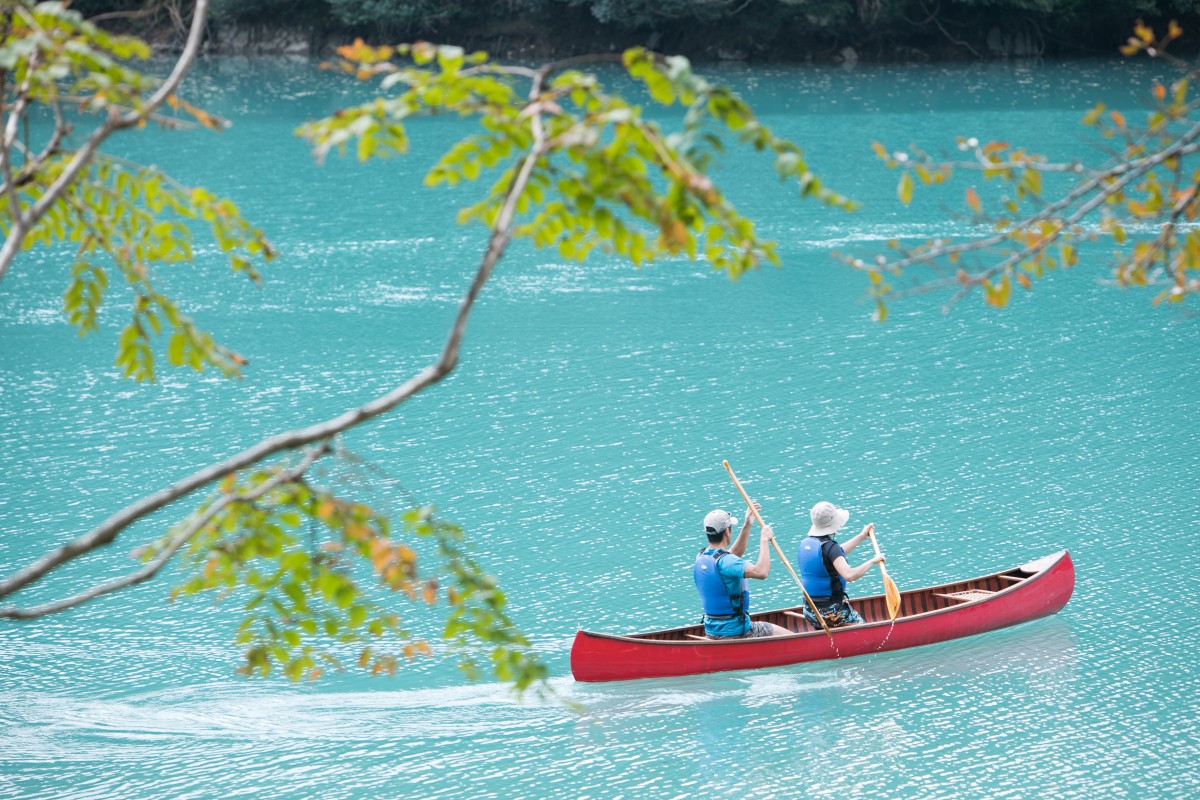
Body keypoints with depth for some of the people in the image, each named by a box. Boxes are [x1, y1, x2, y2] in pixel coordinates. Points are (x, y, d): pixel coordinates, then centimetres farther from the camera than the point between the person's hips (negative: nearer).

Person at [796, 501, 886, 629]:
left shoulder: (805, 543, 7)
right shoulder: (828, 547, -18)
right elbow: (849, 575, -31)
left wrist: (862, 536, 30)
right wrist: (872, 561, -18)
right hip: (833, 611, -8)